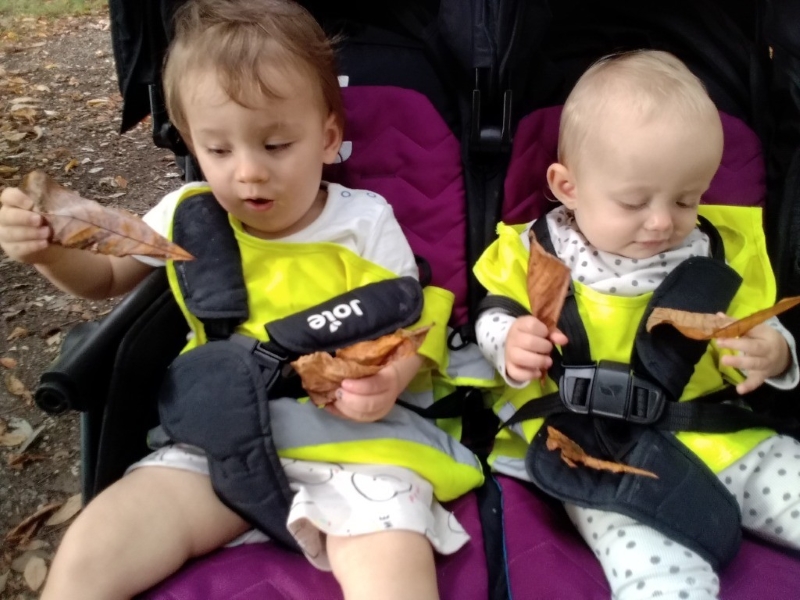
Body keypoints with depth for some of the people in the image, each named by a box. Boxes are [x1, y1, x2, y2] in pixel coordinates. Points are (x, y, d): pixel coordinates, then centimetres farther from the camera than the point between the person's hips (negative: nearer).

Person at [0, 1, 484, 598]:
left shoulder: (364, 222, -5)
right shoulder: (189, 214, 4)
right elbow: (106, 278, 21)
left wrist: (388, 380, -24)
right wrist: (50, 249, -1)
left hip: (351, 439, -3)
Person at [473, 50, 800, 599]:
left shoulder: (718, 253, 4)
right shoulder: (537, 253, -3)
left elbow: (756, 334, 11)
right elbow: (496, 317, 9)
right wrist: (510, 346, -14)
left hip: (719, 438, 5)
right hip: (603, 458, -4)